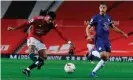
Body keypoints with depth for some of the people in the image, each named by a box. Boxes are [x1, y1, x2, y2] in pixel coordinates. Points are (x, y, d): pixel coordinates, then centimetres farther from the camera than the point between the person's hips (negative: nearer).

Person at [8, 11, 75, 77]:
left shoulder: (52, 24, -11)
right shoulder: (37, 19, -19)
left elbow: (60, 33, -15)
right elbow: (26, 24, -12)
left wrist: (68, 42, -25)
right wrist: (14, 28, -11)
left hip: (39, 40, 4)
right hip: (32, 37, -4)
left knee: (44, 57, -6)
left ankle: (27, 70, -4)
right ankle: (37, 62, -56)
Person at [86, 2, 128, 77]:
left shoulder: (108, 17, 11)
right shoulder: (96, 17, -6)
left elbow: (113, 27, 26)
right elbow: (88, 28, -5)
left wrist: (122, 33, 25)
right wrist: (89, 36, -23)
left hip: (106, 40, 6)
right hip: (99, 40, -6)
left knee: (106, 58, 0)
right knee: (103, 55, -24)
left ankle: (93, 72, 6)